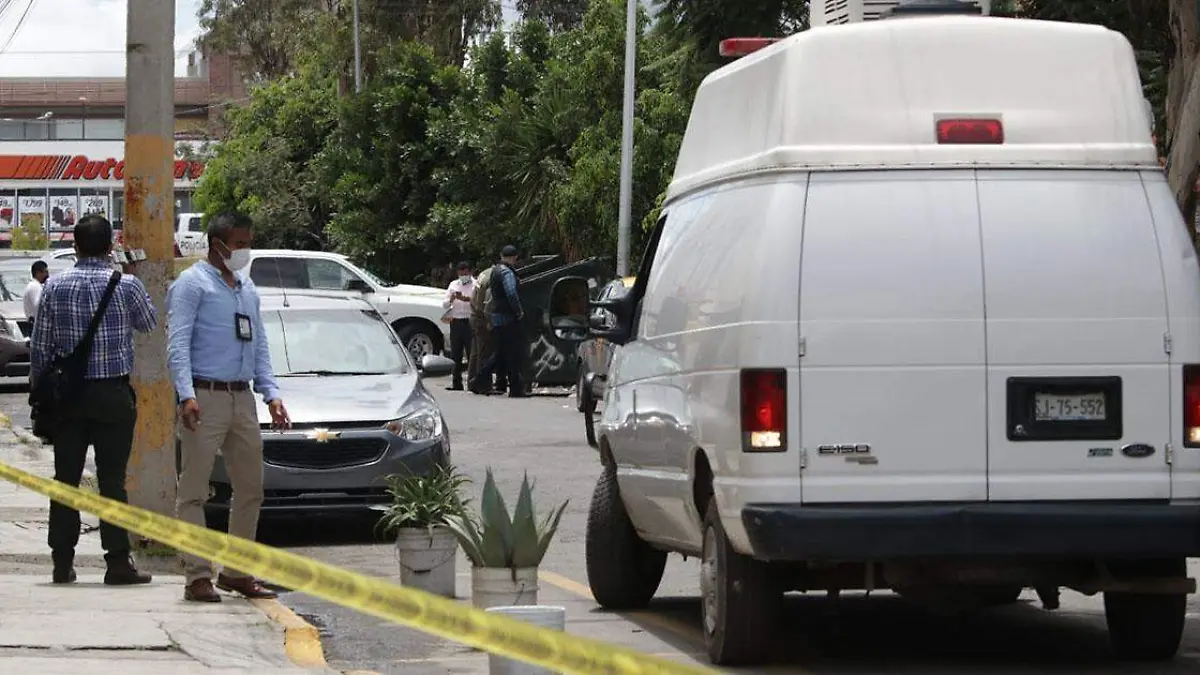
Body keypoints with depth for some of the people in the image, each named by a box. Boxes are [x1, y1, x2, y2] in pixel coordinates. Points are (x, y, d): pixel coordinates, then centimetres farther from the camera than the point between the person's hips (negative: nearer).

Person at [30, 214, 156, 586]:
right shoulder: (126, 285, -7)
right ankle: (117, 562, -3)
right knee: (112, 479, -1)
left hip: (67, 395, 2)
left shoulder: (55, 286, -1)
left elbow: (40, 345, 2)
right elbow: (149, 324, 13)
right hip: (113, 394, -2)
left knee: (66, 478, 7)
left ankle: (63, 562, 7)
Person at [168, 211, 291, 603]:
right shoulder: (193, 284, -3)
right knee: (194, 490, -6)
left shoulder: (248, 289, 19)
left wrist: (271, 394, 10)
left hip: (242, 398, 8)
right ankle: (198, 576, -6)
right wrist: (186, 395, -23)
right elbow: (178, 344, -11)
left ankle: (237, 571, 19)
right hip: (206, 395, -8)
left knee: (250, 489, 10)